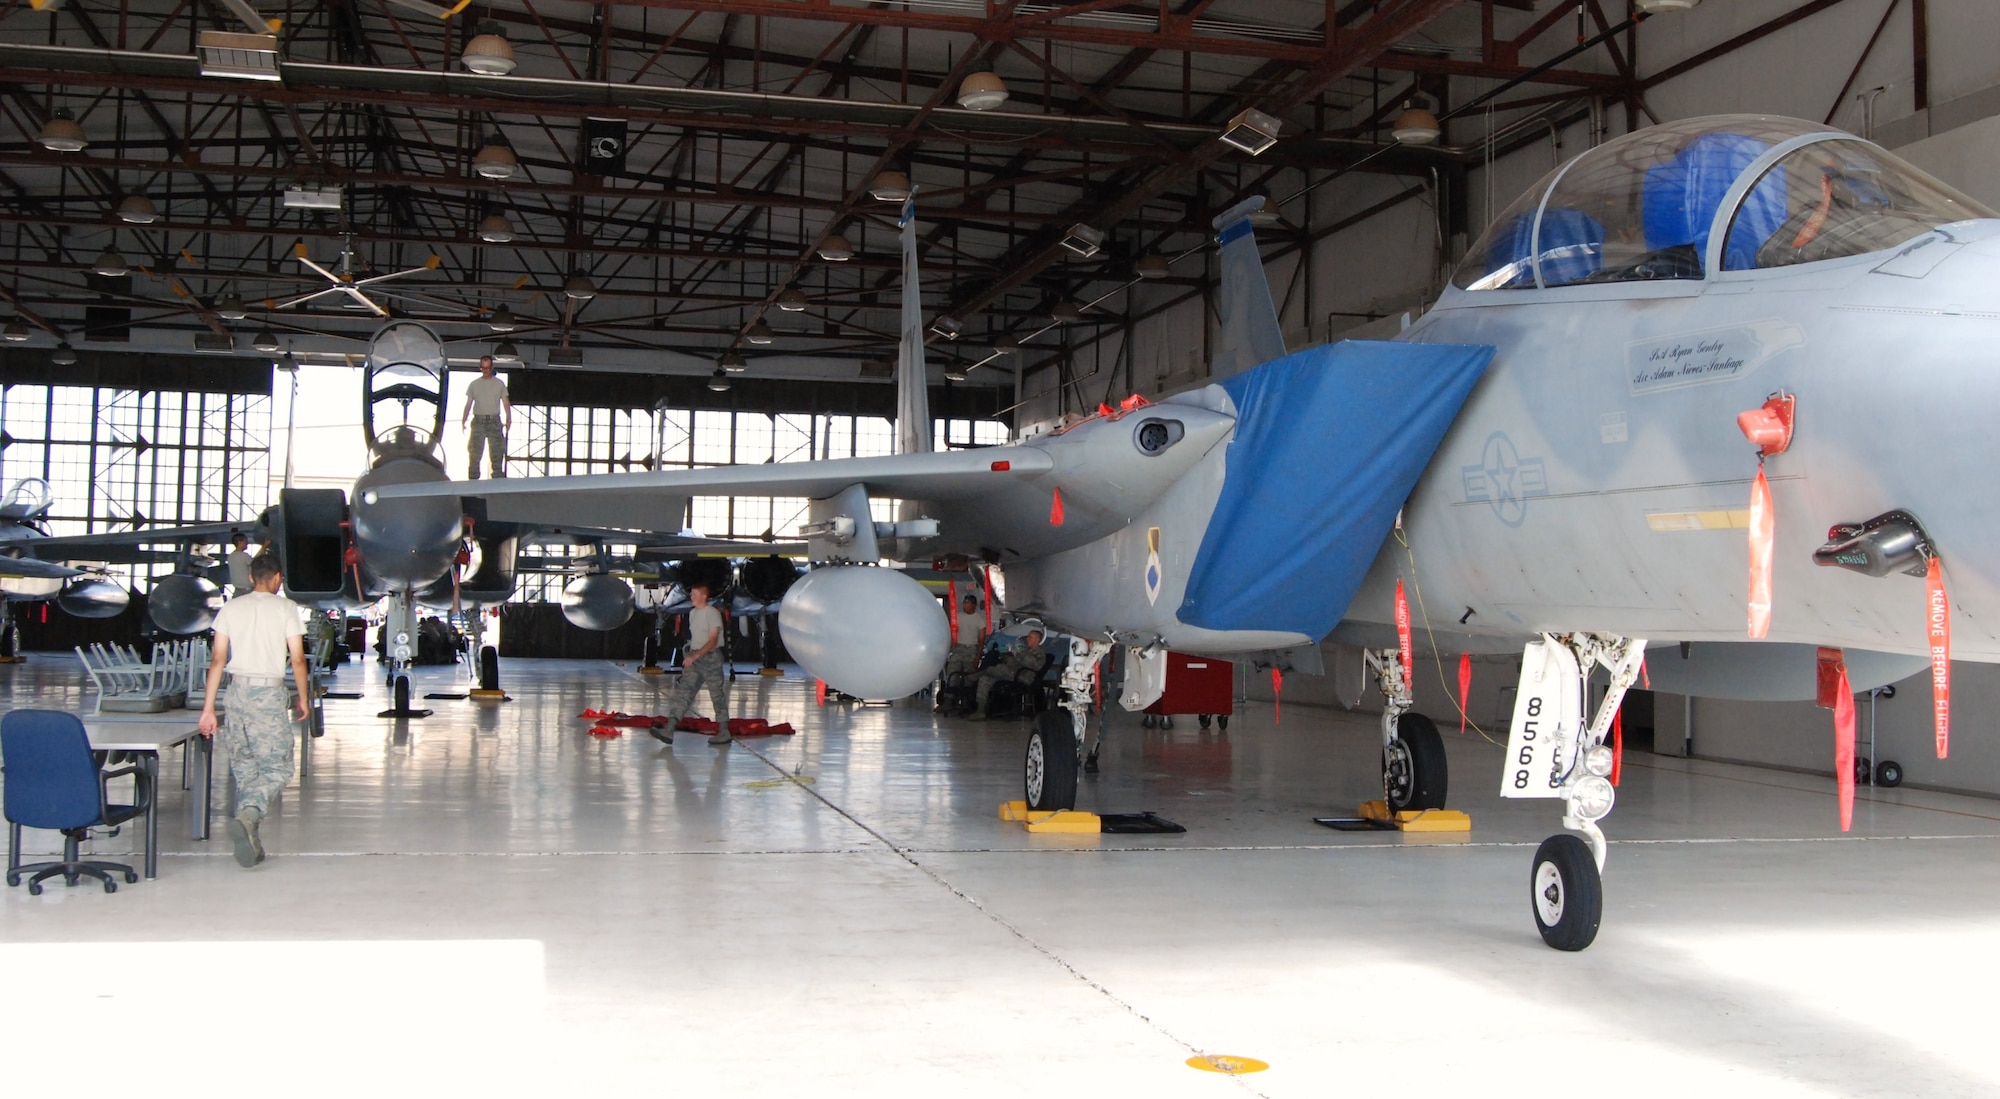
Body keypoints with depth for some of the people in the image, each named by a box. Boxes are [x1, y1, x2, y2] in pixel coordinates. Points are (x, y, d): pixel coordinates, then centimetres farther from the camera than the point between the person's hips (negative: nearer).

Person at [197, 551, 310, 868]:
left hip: (238, 688, 4)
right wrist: (303, 698, 11)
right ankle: (248, 816, -27)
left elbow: (218, 659, 4)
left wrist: (208, 708, 5)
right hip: (269, 690, -4)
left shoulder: (231, 608, 9)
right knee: (277, 767, -1)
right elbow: (297, 659, -2)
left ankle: (250, 842, 11)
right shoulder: (286, 608, 0)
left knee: (243, 767, 12)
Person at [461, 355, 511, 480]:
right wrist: (463, 420, -1)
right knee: (475, 451, 0)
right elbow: (468, 404, 10)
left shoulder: (499, 384, 8)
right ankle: (473, 479, 4)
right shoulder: (474, 384, 10)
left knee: (497, 452, -2)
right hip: (478, 420, 1)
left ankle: (498, 478, 1)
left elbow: (506, 403, 6)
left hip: (494, 421, -1)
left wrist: (509, 419, -7)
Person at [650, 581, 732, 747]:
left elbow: (712, 641, -17)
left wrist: (695, 656, -24)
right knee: (683, 691, -3)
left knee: (718, 695, 0)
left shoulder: (712, 613, -11)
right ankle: (669, 730, -11)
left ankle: (724, 733, 10)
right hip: (694, 658, 7)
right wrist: (689, 657, 14)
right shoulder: (693, 613, 13)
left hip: (711, 657, -7)